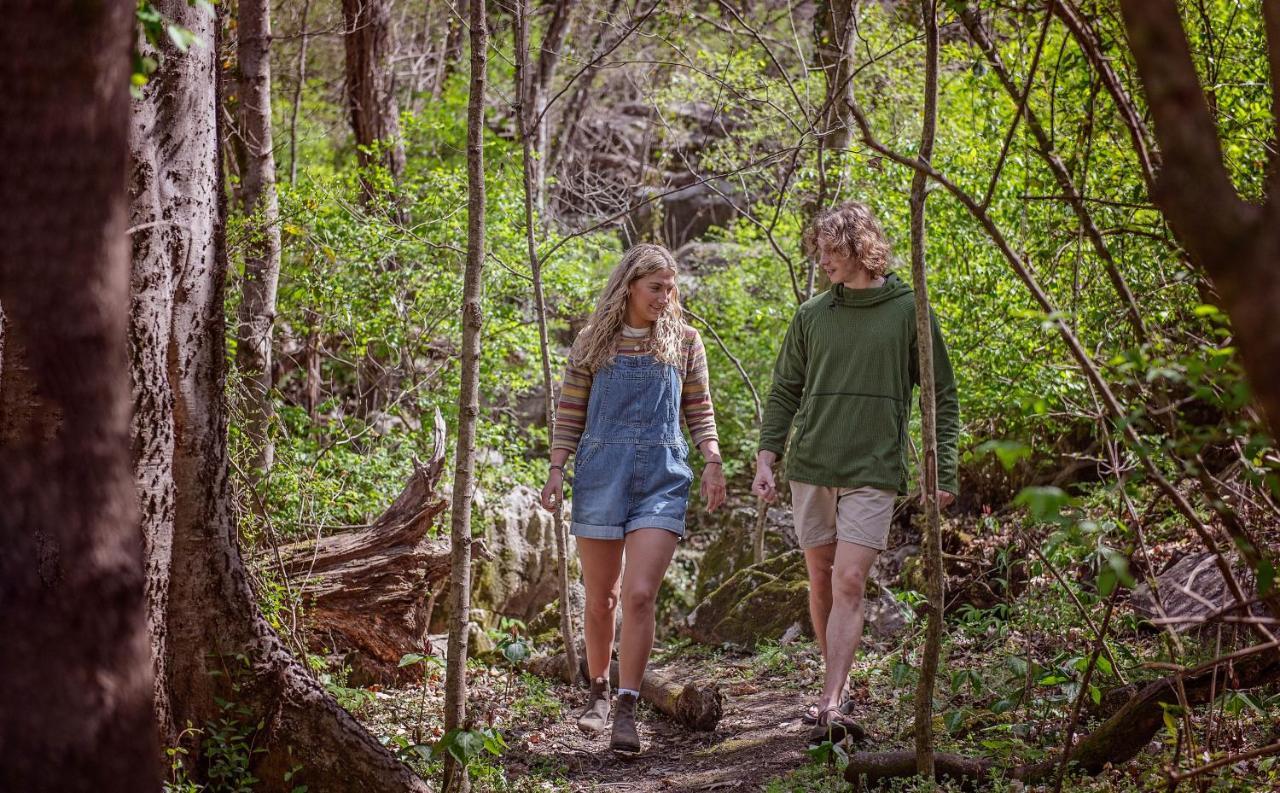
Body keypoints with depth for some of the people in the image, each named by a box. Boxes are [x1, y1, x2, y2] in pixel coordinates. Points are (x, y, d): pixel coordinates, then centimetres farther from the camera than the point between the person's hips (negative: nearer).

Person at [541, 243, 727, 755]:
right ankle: (598, 692, 29)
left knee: (640, 594, -15)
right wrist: (557, 470, -2)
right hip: (601, 474, 1)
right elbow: (570, 412, 7)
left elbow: (699, 410, 11)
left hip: (662, 479, -1)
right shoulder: (594, 342, 6)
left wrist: (712, 462, -2)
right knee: (600, 598, 8)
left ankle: (626, 710, -12)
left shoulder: (683, 341, 8)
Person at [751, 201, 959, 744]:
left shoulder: (908, 312, -1)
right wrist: (766, 457, 0)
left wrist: (943, 473, -2)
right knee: (821, 581, 9)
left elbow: (943, 396, 3)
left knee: (849, 582, -13)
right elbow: (785, 392, 12)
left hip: (873, 473, -4)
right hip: (811, 468, 4)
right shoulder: (811, 315, 7)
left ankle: (831, 706, -17)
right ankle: (838, 690, 24)